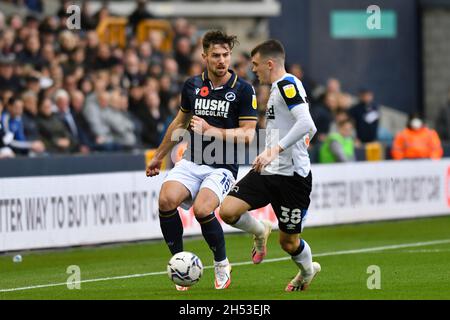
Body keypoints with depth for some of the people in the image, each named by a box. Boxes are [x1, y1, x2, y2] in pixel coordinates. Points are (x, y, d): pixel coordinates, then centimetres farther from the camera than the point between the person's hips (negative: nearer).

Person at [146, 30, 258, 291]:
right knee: (167, 199, -24)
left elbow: (248, 134, -9)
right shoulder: (193, 85, 7)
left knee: (202, 209, -28)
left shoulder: (243, 90, -6)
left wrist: (211, 131, -19)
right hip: (191, 162, 4)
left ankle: (222, 264, -2)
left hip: (223, 166, -4)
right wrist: (159, 157, 30)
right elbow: (180, 122, 23)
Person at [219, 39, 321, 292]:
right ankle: (260, 231, 18)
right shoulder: (280, 87, 17)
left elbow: (306, 124, -27)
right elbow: (311, 130, 26)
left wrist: (274, 150, -31)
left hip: (291, 176, -8)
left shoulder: (287, 84, -13)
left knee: (289, 243, 3)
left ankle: (307, 271, 35)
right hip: (268, 172, 8)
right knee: (228, 211, -12)